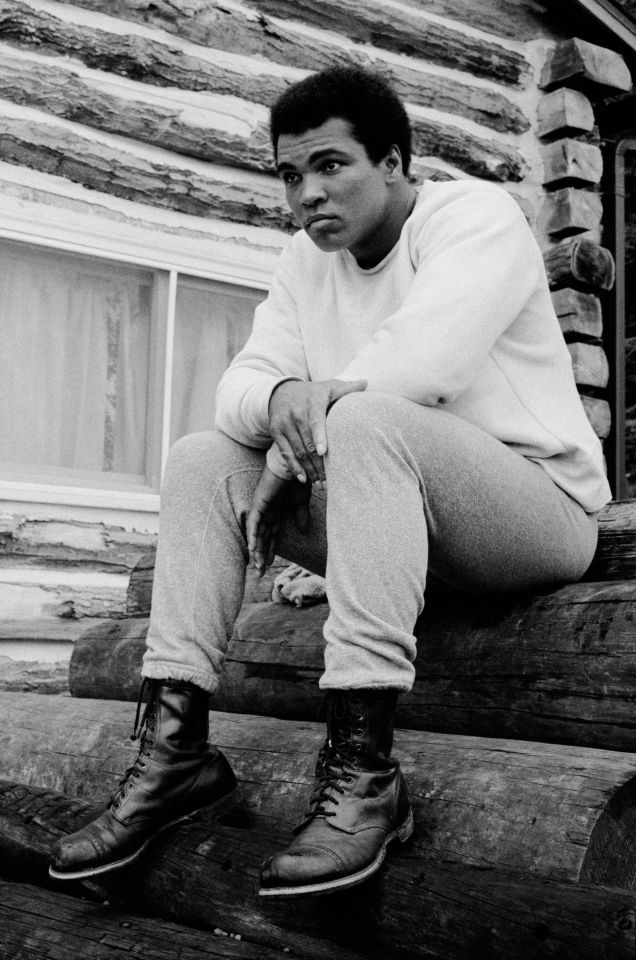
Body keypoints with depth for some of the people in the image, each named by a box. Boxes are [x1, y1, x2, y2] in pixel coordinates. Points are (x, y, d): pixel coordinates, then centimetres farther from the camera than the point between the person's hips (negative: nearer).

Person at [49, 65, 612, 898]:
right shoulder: (309, 260, 11)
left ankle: (362, 771, -38)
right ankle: (176, 749, -12)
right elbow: (242, 383, 1)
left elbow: (418, 367, -26)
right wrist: (280, 402, -23)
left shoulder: (476, 214, -10)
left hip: (539, 503, -7)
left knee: (364, 422, -35)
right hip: (393, 506, 7)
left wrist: (305, 436, -16)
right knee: (202, 461, -4)